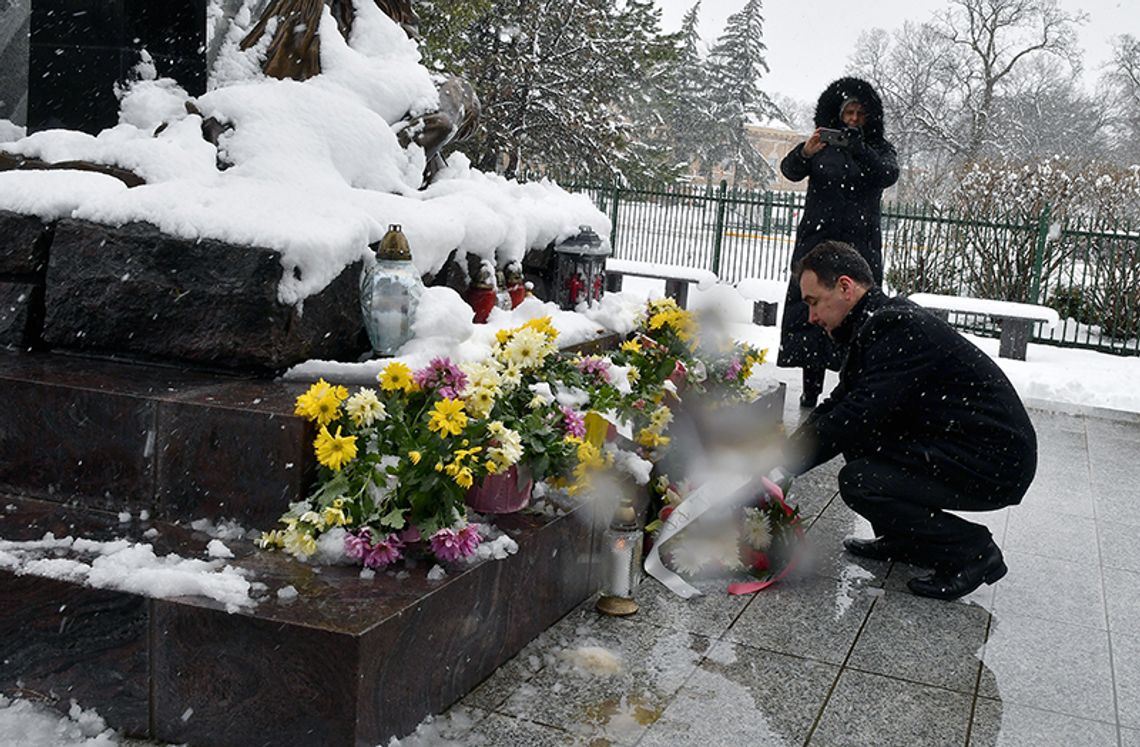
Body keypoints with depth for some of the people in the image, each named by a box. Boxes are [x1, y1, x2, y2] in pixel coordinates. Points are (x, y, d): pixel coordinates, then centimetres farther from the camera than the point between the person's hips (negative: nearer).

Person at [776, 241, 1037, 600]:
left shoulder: (897, 328, -21)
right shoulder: (884, 322, 11)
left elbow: (854, 418, -26)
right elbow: (837, 405, 13)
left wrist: (779, 467, -19)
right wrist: (779, 457, 4)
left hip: (996, 466, -10)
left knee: (858, 481, -19)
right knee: (854, 426, 9)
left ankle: (972, 551, -3)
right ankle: (904, 540, 18)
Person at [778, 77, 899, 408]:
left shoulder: (879, 148, 9)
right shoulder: (823, 143, 10)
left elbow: (888, 175, -12)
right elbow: (790, 170, -7)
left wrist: (858, 148, -27)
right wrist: (806, 152, -29)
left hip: (860, 245, -1)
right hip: (816, 240, 1)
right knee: (811, 308, -5)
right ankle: (810, 390, -1)